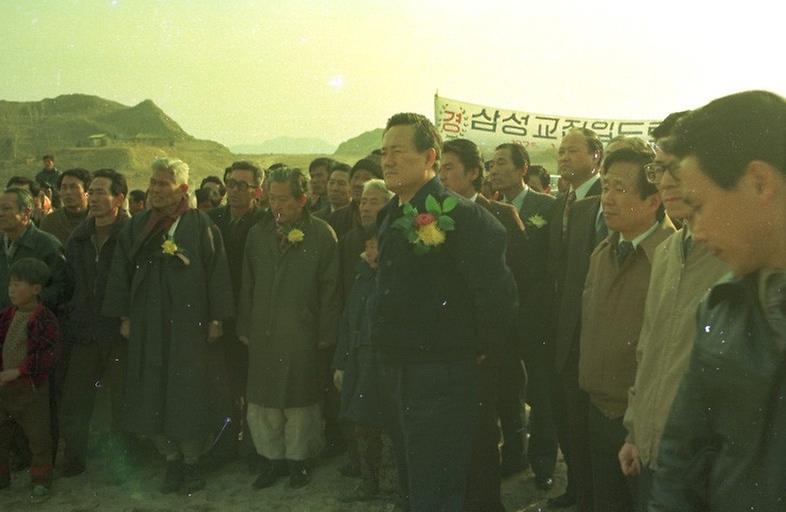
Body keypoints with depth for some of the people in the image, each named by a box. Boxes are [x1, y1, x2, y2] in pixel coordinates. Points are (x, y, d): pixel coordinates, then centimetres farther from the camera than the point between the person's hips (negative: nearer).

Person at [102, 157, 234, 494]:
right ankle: (172, 459, 21)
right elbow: (121, 273, 11)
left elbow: (216, 272, -5)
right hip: (147, 324, 4)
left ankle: (192, 461, 18)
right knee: (152, 394, 6)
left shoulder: (200, 225, -4)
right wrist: (124, 317, 7)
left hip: (188, 323, -4)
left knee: (187, 394, 2)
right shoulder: (137, 227, 8)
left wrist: (215, 319, -7)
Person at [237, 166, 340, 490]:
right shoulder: (257, 235, 9)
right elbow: (247, 286, 13)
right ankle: (273, 458, 23)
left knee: (299, 400, 7)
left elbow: (330, 288, -4)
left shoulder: (321, 234, -4)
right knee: (261, 400, 6)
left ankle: (297, 458, 24)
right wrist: (244, 328, 10)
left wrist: (325, 335, -7)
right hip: (263, 334, 4)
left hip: (302, 335, -4)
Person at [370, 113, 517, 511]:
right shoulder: (392, 216, 10)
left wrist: (485, 350, -11)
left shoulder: (460, 215, -16)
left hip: (442, 374, -8)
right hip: (396, 371, 8)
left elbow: (498, 290, -21)